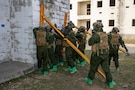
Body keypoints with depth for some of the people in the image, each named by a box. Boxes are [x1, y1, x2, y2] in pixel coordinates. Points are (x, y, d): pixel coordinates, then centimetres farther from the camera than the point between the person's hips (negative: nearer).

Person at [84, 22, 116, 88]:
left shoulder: (96, 35, -17)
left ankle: (90, 79, 26)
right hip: (105, 54, 6)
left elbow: (90, 43, -10)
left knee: (93, 67, 11)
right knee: (106, 68, 13)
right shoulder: (105, 34, 5)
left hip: (97, 54, -6)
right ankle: (110, 82, 18)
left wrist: (92, 35, 1)